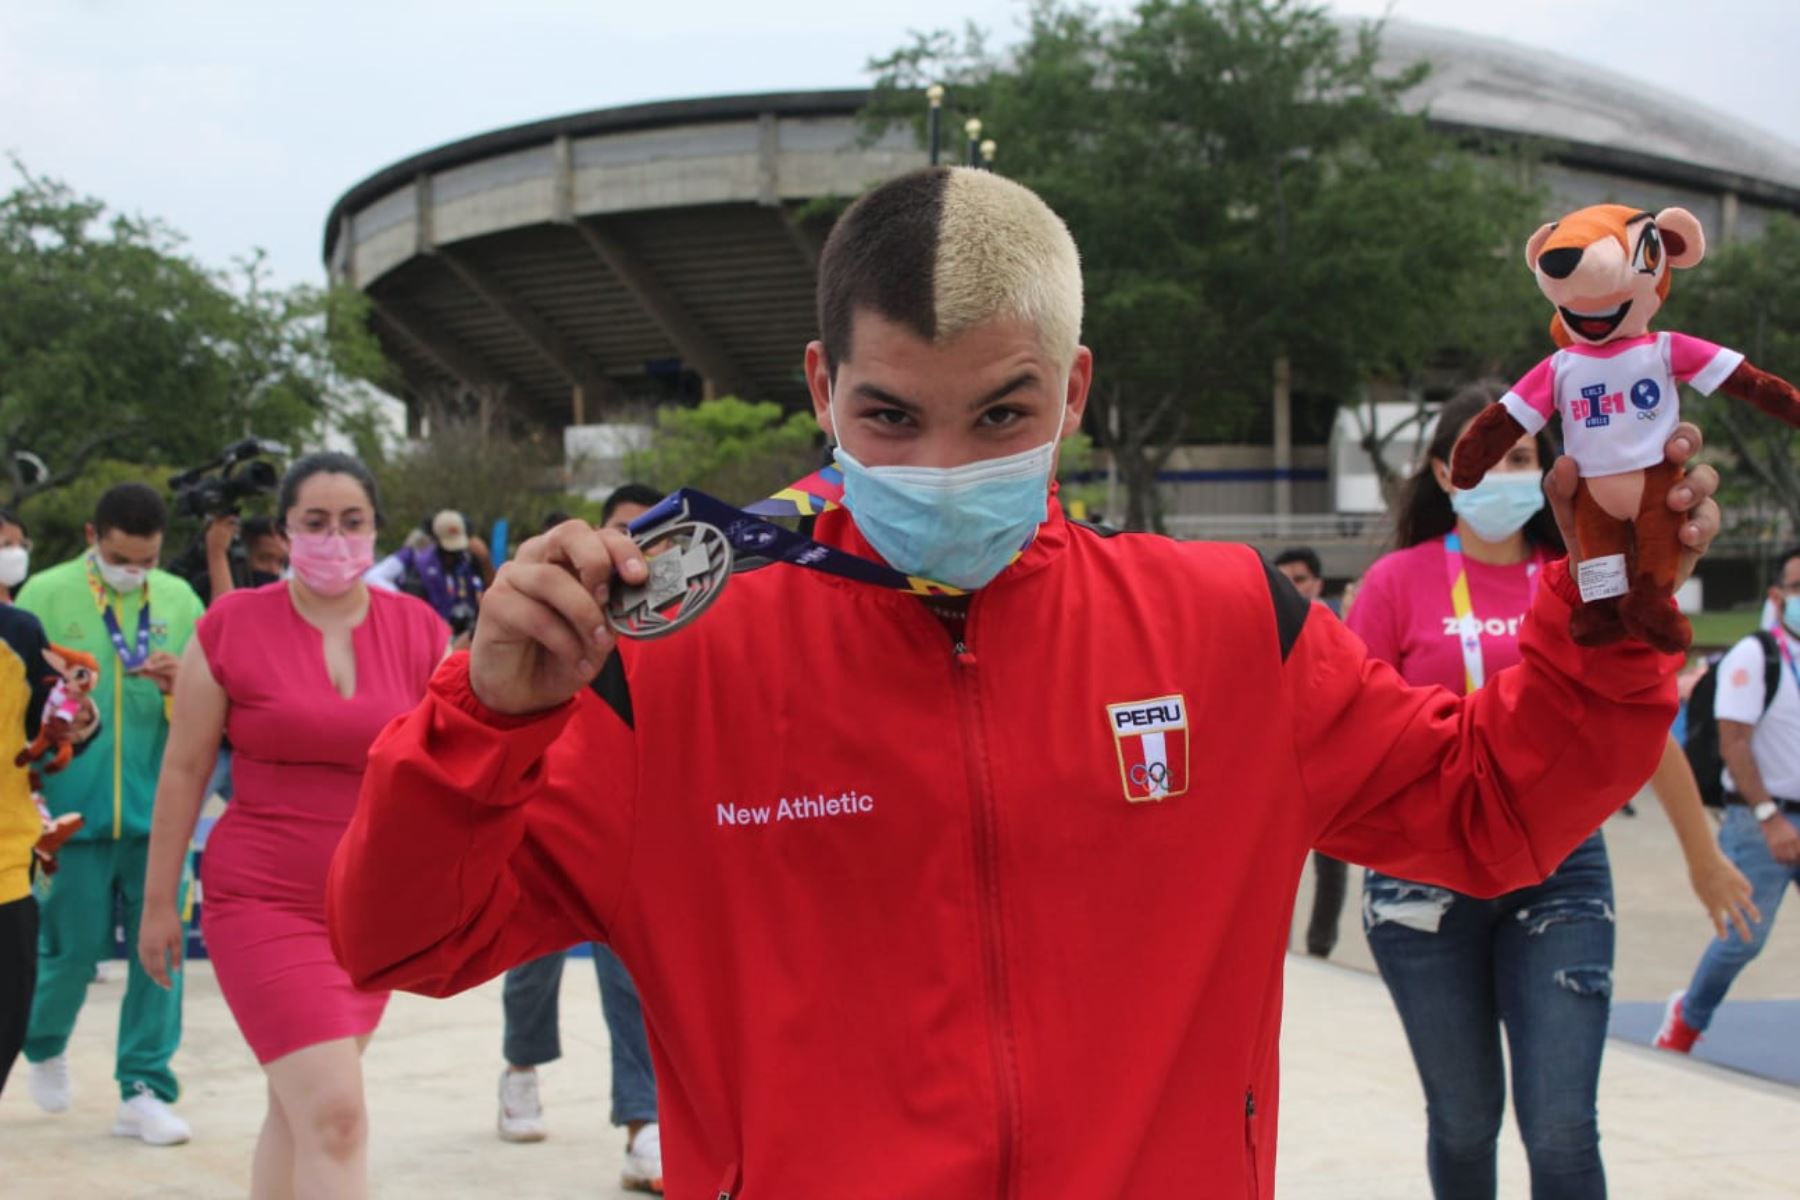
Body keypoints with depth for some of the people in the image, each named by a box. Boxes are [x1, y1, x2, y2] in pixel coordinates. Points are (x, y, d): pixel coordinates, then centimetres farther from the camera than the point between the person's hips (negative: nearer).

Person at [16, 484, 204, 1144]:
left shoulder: (180, 601, 6)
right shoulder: (45, 596, -1)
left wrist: (181, 685, -15)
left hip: (157, 810, 2)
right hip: (74, 811, -2)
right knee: (71, 948, 6)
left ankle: (145, 1091, 10)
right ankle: (45, 1045, 37)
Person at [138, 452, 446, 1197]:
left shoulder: (419, 632, 2)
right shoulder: (232, 627, -5)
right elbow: (183, 771, 1)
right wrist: (158, 903, 4)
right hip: (264, 903, -4)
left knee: (298, 1106, 14)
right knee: (335, 1113, -13)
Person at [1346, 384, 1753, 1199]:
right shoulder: (1401, 581, -1)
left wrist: (1704, 857, 22)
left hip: (1559, 874, 1)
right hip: (1427, 879, -1)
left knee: (1562, 1131, -6)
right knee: (1464, 1123, 10)